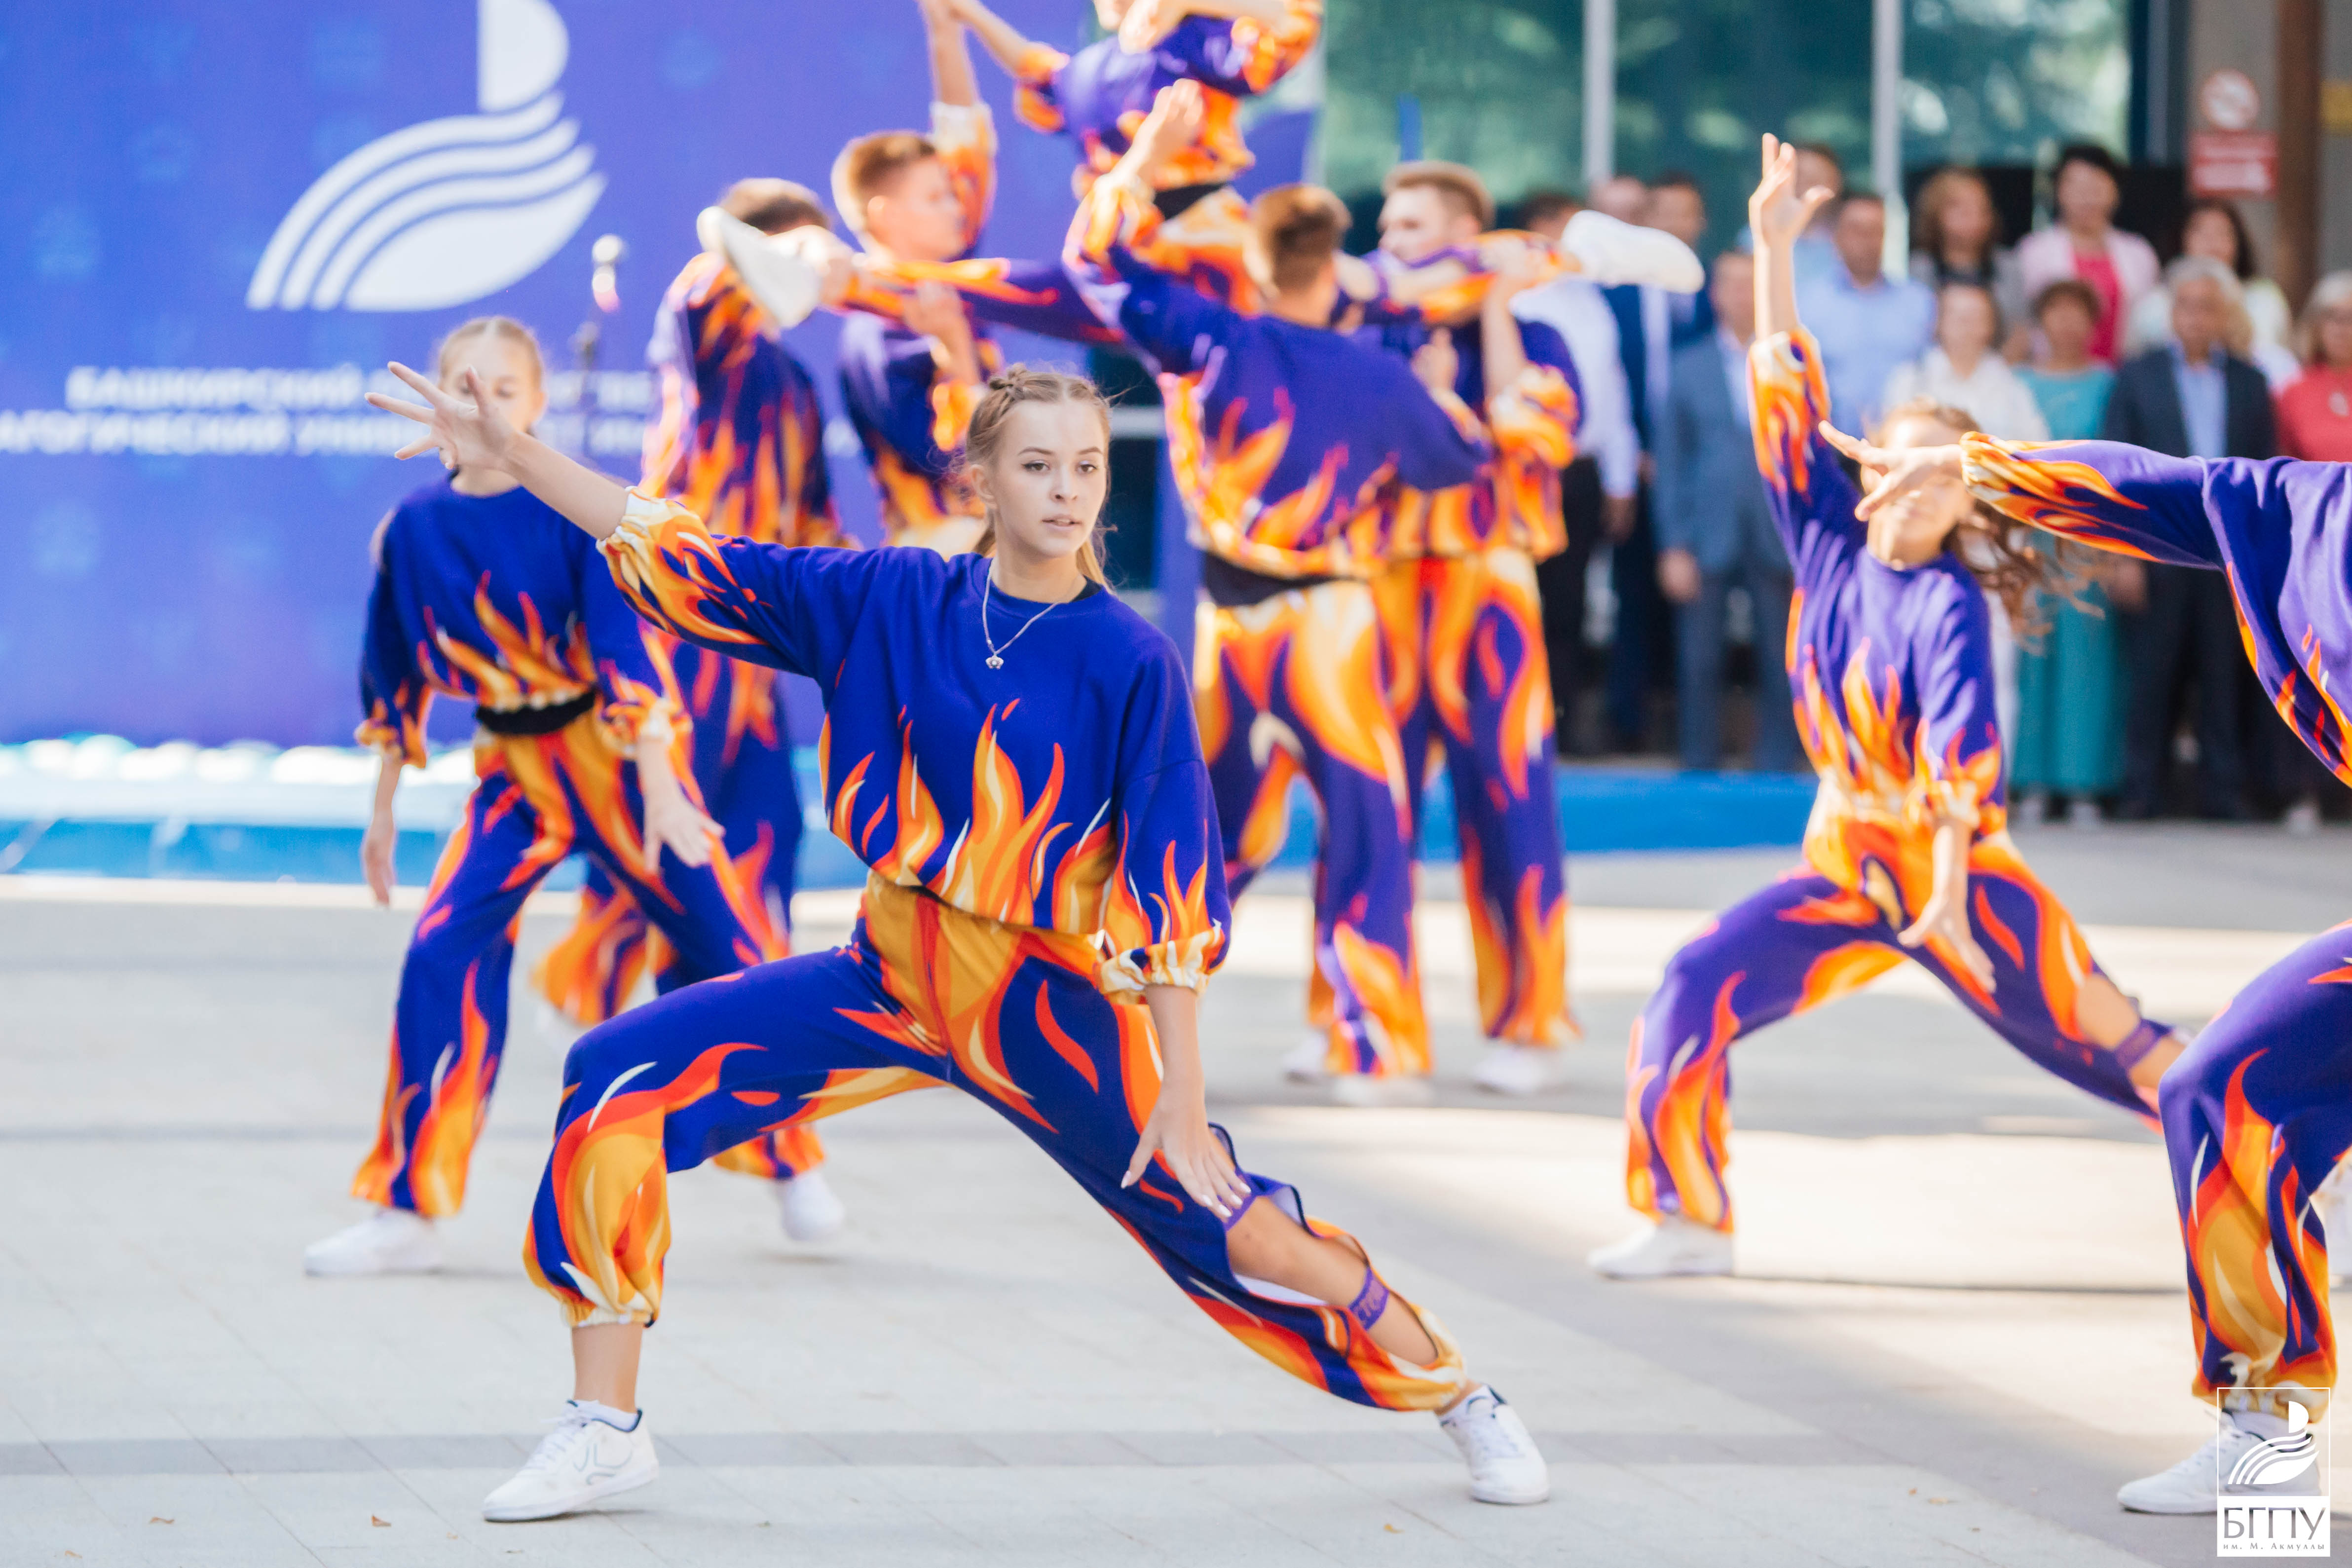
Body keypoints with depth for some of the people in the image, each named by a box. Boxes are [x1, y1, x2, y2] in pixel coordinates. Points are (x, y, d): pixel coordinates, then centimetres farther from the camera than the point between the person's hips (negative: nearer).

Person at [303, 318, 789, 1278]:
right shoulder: (414, 530, -2)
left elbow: (626, 650, -19)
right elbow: (395, 677, 10)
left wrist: (661, 795, -25)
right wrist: (383, 811, 15)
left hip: (620, 755, -3)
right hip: (514, 769, 3)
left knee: (720, 939, 0)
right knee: (443, 954, -11)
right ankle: (410, 1210, -3)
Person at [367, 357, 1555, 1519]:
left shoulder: (1131, 663, -12)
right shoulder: (897, 603, -2)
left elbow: (1174, 891, -13)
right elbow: (688, 566, 1)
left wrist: (1182, 1096, -16)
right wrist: (517, 457, -6)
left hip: (1049, 1006, -3)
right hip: (889, 977, 4)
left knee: (1228, 1230, -2)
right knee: (618, 1079, -10)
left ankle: (1460, 1398, 25)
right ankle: (605, 1429, -1)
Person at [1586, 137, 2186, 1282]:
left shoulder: (1947, 605, -13)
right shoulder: (1829, 547, 2)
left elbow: (1962, 753, -21)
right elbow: (1786, 401, 2)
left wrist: (1947, 895, -29)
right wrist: (1773, 251, -3)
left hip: (1954, 873, -5)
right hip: (1843, 870, 5)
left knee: (2101, 1036, -5)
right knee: (1696, 993, -9)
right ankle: (1687, 1219, -1)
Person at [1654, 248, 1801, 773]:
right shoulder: (1690, 367, 7)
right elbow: (1671, 460, 6)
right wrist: (1673, 547, -1)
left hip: (1776, 542, 0)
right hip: (1708, 540, 0)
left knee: (1780, 667, 0)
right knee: (1700, 665, 0)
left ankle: (1778, 773, 7)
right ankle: (1701, 772, 8)